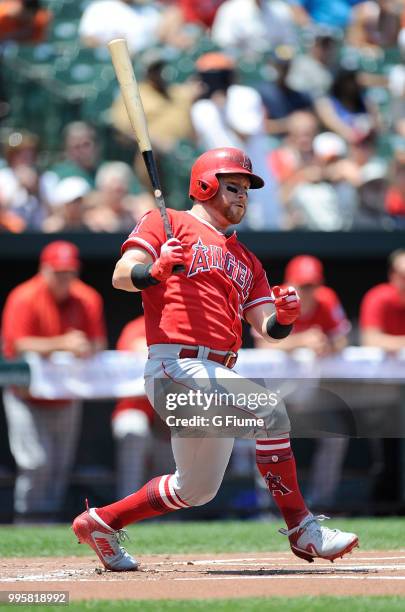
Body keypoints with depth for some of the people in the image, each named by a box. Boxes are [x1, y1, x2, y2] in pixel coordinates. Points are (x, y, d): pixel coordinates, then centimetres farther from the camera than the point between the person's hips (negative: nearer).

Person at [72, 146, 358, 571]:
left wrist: (283, 317, -6)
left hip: (215, 376, 9)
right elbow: (121, 276, -7)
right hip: (175, 365, -9)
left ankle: (100, 522, 30)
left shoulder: (245, 260, 27)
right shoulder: (168, 224, 6)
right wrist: (155, 271, -28)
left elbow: (268, 329, 17)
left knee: (196, 489, 14)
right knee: (269, 411, -26)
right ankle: (301, 529, -23)